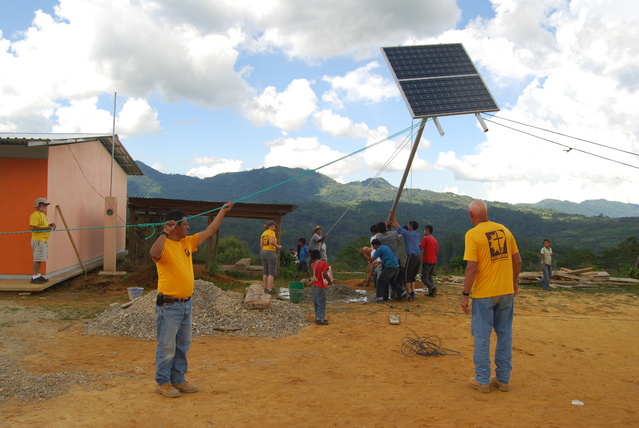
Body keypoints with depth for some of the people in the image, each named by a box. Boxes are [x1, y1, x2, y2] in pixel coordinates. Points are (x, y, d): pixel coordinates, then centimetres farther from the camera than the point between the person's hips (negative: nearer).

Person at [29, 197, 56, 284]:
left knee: (40, 259, 14)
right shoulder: (35, 215, -14)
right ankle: (34, 278, -3)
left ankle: (38, 276, 21)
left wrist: (50, 225, 8)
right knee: (37, 259, -7)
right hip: (38, 240, -10)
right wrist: (46, 228, -23)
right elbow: (32, 228, -22)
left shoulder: (42, 214, 18)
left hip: (44, 240, 10)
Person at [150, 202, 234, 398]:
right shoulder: (164, 246, -14)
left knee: (182, 346, 16)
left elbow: (208, 231, 17)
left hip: (186, 304, 8)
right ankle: (162, 383, 16)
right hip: (169, 306, -8)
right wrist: (165, 232, -34)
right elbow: (154, 253, -38)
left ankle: (178, 380, 28)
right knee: (167, 347, 2)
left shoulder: (188, 242, 9)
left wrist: (223, 211, 19)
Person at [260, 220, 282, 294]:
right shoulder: (272, 232, -10)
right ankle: (269, 289, -9)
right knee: (272, 272, -4)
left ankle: (265, 288, 19)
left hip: (263, 253, 8)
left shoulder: (263, 234, 12)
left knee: (265, 272, 15)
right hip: (271, 254, -8)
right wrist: (278, 246, -9)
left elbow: (261, 245, 10)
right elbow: (271, 242, -26)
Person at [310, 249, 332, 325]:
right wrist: (330, 281, -12)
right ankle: (320, 319, 0)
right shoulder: (324, 263, -14)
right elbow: (325, 274, -24)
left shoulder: (313, 265, 3)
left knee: (316, 302, 16)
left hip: (315, 285, 7)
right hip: (321, 287, -7)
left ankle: (318, 317, 26)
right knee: (321, 303, -1)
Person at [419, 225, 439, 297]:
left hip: (427, 261, -7)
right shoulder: (435, 240, 14)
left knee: (424, 277, -2)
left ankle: (432, 287, -24)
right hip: (434, 261, 7)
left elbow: (420, 247, -13)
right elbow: (436, 252, 17)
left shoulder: (426, 238, -9)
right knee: (429, 277, 15)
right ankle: (431, 292, 3)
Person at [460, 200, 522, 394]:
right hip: (507, 291, 5)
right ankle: (503, 379, 21)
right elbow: (517, 260, 8)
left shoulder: (472, 234, -12)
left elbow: (472, 267, -17)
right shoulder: (505, 230, 5)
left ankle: (482, 381, 12)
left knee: (482, 336, 5)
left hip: (484, 293, -5)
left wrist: (465, 294, -10)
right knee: (505, 335, 13)